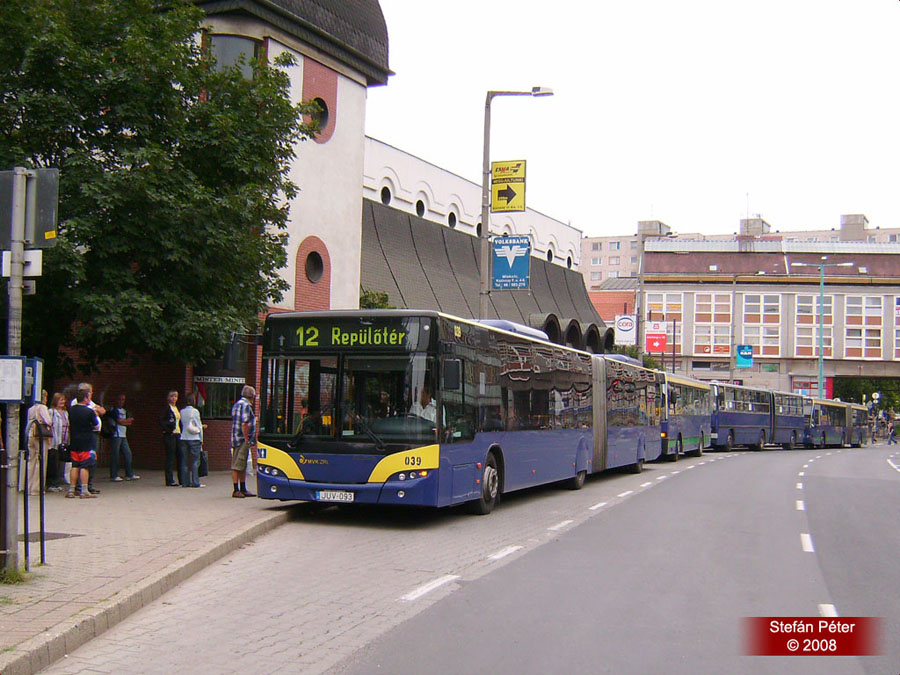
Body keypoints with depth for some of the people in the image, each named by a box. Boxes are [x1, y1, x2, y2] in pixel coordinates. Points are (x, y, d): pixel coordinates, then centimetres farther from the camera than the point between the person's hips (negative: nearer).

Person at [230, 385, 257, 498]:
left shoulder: (237, 404, 18)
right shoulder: (246, 405, -13)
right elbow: (244, 424, -20)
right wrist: (247, 440, -19)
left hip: (236, 439, 10)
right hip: (242, 440, -10)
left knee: (242, 466, 14)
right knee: (237, 465, -6)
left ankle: (243, 489, 19)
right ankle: (237, 490, -4)